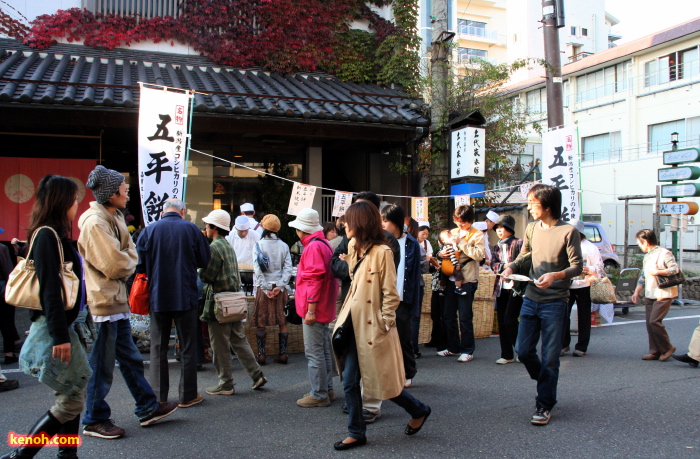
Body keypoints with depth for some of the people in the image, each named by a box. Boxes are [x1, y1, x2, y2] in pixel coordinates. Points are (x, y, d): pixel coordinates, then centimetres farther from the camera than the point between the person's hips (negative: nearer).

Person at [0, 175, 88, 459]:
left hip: (60, 326, 9)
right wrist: (60, 336, -22)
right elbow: (49, 288, -20)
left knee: (73, 394, 12)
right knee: (71, 400, -4)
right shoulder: (47, 236, -15)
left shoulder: (54, 235, 13)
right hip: (53, 329, -9)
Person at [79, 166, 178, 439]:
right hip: (104, 301, -10)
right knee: (102, 366, 3)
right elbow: (115, 265, -22)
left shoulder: (113, 218, 14)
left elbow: (128, 256, 12)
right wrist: (130, 259, -2)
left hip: (116, 300, 10)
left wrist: (126, 260, -8)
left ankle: (147, 408, 26)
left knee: (130, 358, 16)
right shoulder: (95, 223, -18)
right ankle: (94, 420, 18)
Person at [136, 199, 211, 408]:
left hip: (158, 297, 2)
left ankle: (159, 397, 16)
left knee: (158, 348, 11)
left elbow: (140, 265, -2)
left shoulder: (149, 230, -3)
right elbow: (205, 260, 0)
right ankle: (187, 396, 13)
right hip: (186, 296, -1)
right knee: (188, 347, 8)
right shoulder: (191, 229, -5)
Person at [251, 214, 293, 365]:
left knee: (261, 324, 7)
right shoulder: (284, 246, 3)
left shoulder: (258, 245, -4)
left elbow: (257, 270, -11)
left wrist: (265, 288, -9)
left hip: (264, 287, -2)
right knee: (282, 322, 9)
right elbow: (288, 268, -4)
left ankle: (261, 355, 7)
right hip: (280, 287, 2)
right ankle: (283, 353, 10)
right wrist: (280, 286, -7)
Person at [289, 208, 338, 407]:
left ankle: (319, 395, 4)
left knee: (314, 353, -3)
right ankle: (327, 389, 26)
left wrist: (311, 309, -21)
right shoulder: (324, 244, 14)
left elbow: (315, 279, -23)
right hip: (324, 308, 10)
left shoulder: (313, 247, -17)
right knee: (323, 351, 17)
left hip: (314, 309, -10)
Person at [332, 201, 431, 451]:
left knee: (383, 382, 6)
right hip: (354, 325, 8)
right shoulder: (355, 249, 8)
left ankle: (418, 410, 30)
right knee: (350, 383, 8)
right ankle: (357, 433, 22)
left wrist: (385, 325, -14)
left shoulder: (382, 252, -16)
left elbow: (390, 294, -15)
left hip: (373, 327, -7)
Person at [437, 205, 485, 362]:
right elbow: (443, 249, 20)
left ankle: (467, 350, 11)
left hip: (467, 280, -6)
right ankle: (453, 347, 25)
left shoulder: (477, 235, -3)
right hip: (451, 279, 6)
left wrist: (460, 242, -17)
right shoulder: (452, 232, 12)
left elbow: (479, 255, -17)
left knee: (465, 317, -1)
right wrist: (440, 254, -4)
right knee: (448, 316, 11)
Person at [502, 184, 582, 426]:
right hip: (531, 299, 5)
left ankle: (544, 405, 14)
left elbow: (577, 266, -9)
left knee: (549, 357, 1)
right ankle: (547, 383, 35)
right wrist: (511, 267, -4)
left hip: (554, 302, -5)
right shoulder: (531, 229, 7)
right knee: (523, 350, 8)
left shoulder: (568, 231, -10)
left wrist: (555, 275, -27)